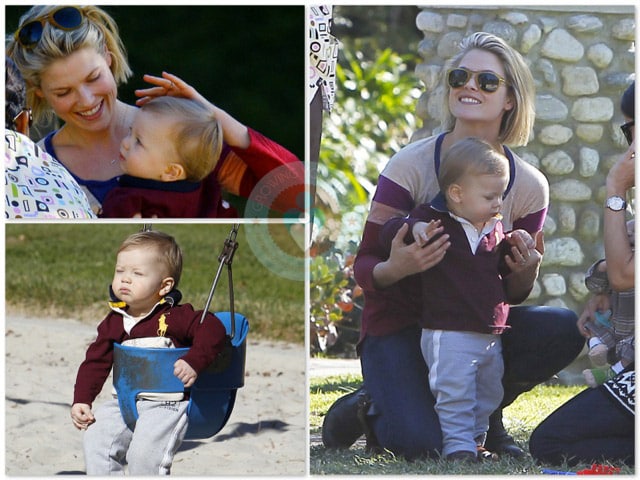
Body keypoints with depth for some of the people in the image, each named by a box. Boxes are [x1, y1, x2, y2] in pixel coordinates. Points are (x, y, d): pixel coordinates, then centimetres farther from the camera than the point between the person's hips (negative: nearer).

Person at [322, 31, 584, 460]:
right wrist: (394, 269, -35)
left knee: (565, 329, -23)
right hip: (399, 326, -4)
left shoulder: (529, 186, -4)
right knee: (421, 444, -29)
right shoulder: (410, 165, -13)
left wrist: (525, 270, -19)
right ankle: (368, 408, 9)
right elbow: (365, 267, -11)